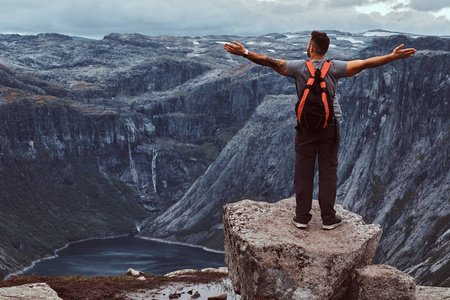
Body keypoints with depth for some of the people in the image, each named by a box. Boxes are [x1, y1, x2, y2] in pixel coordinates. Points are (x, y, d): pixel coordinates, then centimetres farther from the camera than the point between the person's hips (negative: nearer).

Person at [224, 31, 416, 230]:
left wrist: (245, 53, -13)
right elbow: (365, 64, -9)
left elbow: (272, 62, -13)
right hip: (329, 126, 0)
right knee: (328, 171, 7)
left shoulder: (300, 68, -7)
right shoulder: (334, 68, -5)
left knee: (303, 172, 6)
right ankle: (328, 219, 12)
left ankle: (302, 217, 11)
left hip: (305, 126, 0)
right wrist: (393, 57, -5)